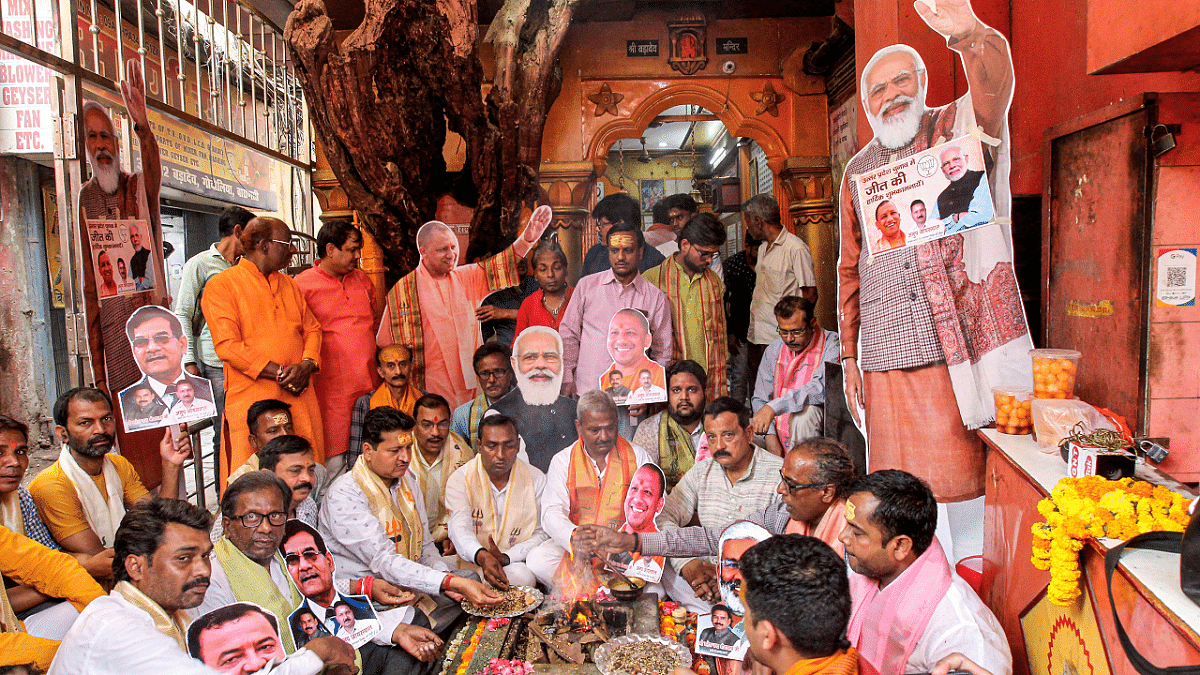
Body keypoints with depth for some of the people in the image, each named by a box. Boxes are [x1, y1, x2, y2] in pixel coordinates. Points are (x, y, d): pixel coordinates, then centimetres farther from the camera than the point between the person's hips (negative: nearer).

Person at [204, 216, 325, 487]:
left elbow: (312, 328, 16)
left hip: (299, 396, 6)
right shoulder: (222, 285, -2)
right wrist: (279, 373, -15)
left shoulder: (288, 284, 18)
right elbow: (227, 346, -11)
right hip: (252, 399, -5)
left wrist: (307, 364, -5)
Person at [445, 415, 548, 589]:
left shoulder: (536, 479, 3)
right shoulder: (459, 479, -2)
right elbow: (460, 529, -17)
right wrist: (482, 557, -40)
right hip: (471, 561, 0)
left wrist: (505, 558, -18)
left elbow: (541, 534, 1)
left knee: (523, 576, -33)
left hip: (517, 562, 0)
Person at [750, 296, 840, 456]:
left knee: (806, 411, -35)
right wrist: (770, 435, -11)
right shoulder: (773, 350, 8)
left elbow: (822, 387, -27)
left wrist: (774, 407, -36)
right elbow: (760, 399, 7)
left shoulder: (832, 345, -10)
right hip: (778, 434, 4)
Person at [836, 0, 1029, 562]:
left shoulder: (957, 130, 5)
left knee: (968, 475, 4)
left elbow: (994, 89, -20)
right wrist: (848, 356, 12)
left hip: (961, 344, -2)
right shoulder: (858, 172, 15)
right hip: (888, 356, 3)